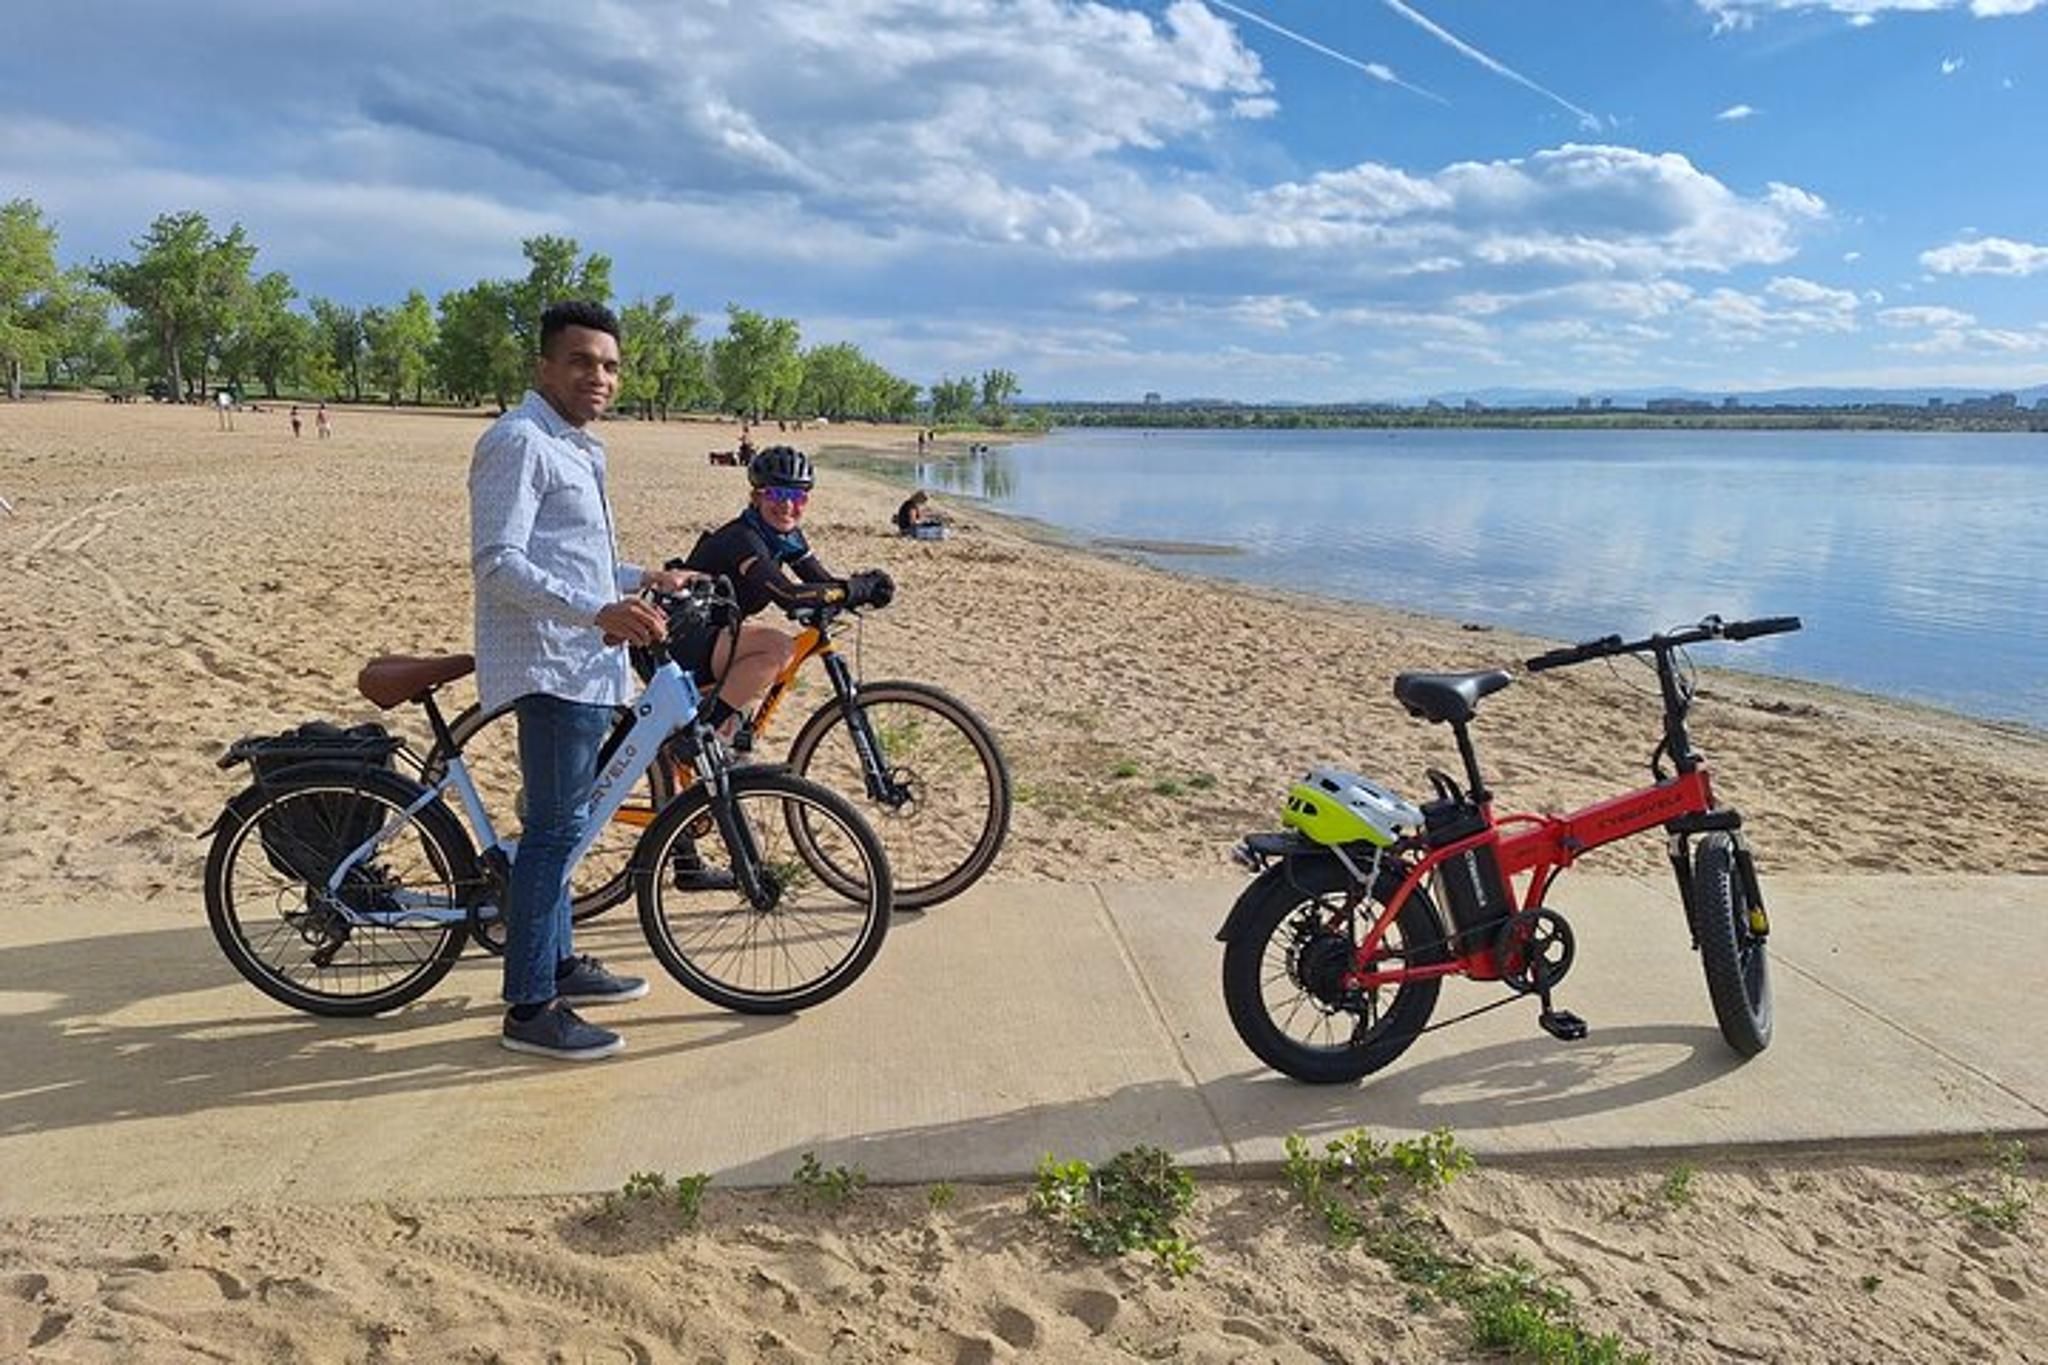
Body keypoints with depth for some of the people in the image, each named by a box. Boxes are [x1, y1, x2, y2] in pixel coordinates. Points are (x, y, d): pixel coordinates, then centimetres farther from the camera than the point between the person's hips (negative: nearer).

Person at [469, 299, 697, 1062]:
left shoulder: (573, 447, 21)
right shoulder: (518, 441, -12)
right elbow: (498, 563, -22)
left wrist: (643, 579, 24)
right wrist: (599, 611, -31)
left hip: (584, 663, 10)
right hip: (551, 664, -10)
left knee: (560, 822, 17)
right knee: (556, 827, -9)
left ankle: (556, 964, 30)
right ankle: (529, 1010, -2)